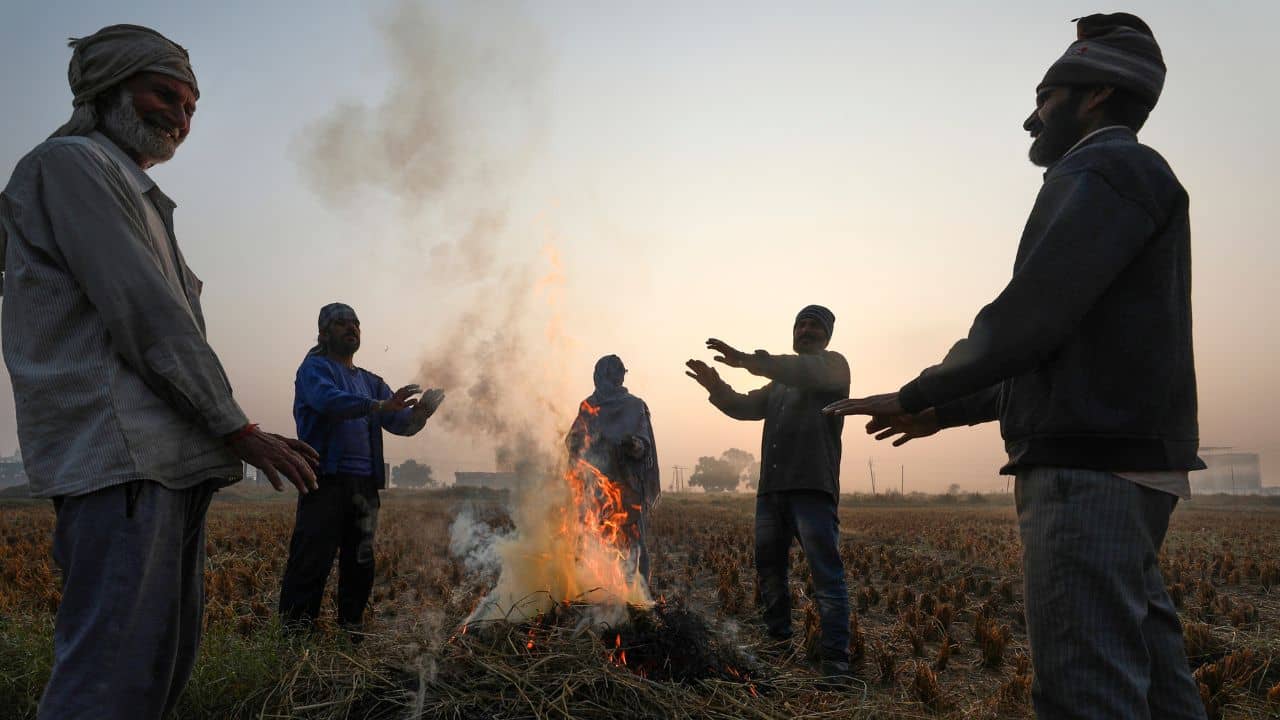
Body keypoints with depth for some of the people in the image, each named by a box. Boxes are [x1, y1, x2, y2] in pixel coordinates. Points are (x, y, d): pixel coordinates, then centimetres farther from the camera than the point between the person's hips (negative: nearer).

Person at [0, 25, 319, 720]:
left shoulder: (135, 193, 28)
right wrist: (240, 431, -10)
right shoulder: (70, 162, -1)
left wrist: (223, 434, 15)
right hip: (123, 456, -10)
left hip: (168, 460, 10)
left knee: (168, 653, 12)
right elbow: (146, 316, -12)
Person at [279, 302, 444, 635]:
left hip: (365, 483, 6)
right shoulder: (315, 367, 3)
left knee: (360, 564, 9)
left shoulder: (370, 382, 22)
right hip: (327, 479, -6)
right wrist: (380, 406, -33)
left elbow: (401, 423, 12)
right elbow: (329, 400, -19)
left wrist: (420, 411, -11)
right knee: (312, 562, -8)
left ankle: (352, 632, 17)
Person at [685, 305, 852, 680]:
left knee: (827, 574, -11)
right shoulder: (782, 381, 27)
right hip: (771, 487, 8)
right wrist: (716, 388, -1)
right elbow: (746, 407, 19)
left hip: (813, 485, -8)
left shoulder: (833, 365, 4)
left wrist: (747, 360, -30)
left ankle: (836, 661, -11)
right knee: (768, 568, 12)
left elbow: (804, 372, -19)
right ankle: (778, 644, 24)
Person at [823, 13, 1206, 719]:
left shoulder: (1104, 168, -7)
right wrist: (945, 411, 25)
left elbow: (1028, 318, -18)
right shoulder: (1133, 181, 25)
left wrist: (915, 396, -3)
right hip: (1122, 472, 11)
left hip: (1089, 474, -11)